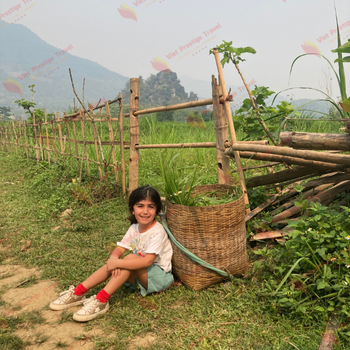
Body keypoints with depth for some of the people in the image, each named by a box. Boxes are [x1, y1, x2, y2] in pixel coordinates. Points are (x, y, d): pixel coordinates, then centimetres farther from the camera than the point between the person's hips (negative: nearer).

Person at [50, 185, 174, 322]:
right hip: (139, 273, 7)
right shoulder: (134, 228, 0)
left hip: (160, 276, -7)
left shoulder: (157, 232, -23)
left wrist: (118, 263, -34)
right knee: (113, 264, -17)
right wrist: (114, 260, -29)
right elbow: (119, 249, -5)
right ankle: (78, 293, -12)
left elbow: (147, 261, -33)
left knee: (131, 258, -31)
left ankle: (101, 301, -32)